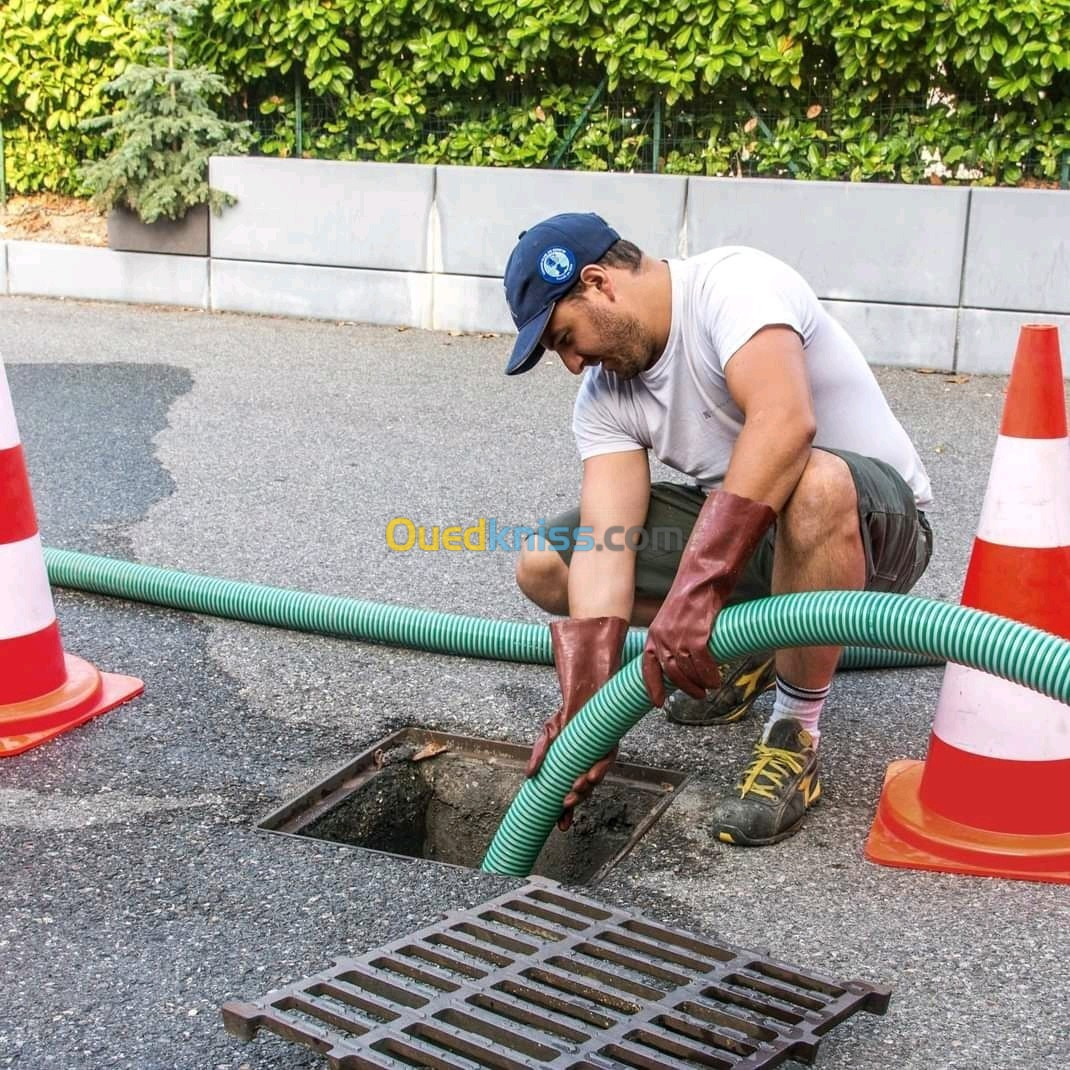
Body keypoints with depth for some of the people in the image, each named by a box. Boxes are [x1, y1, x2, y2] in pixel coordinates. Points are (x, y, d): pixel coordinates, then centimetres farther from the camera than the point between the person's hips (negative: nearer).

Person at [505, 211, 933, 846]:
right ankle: (751, 648, 11)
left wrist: (697, 586, -47)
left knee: (815, 484, -43)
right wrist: (583, 709, -26)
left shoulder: (732, 283, -23)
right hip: (731, 541, 7)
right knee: (544, 566, -5)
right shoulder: (604, 393, -2)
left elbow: (785, 420, -42)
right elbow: (605, 544, -14)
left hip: (876, 522, -7)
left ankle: (795, 738, -22)